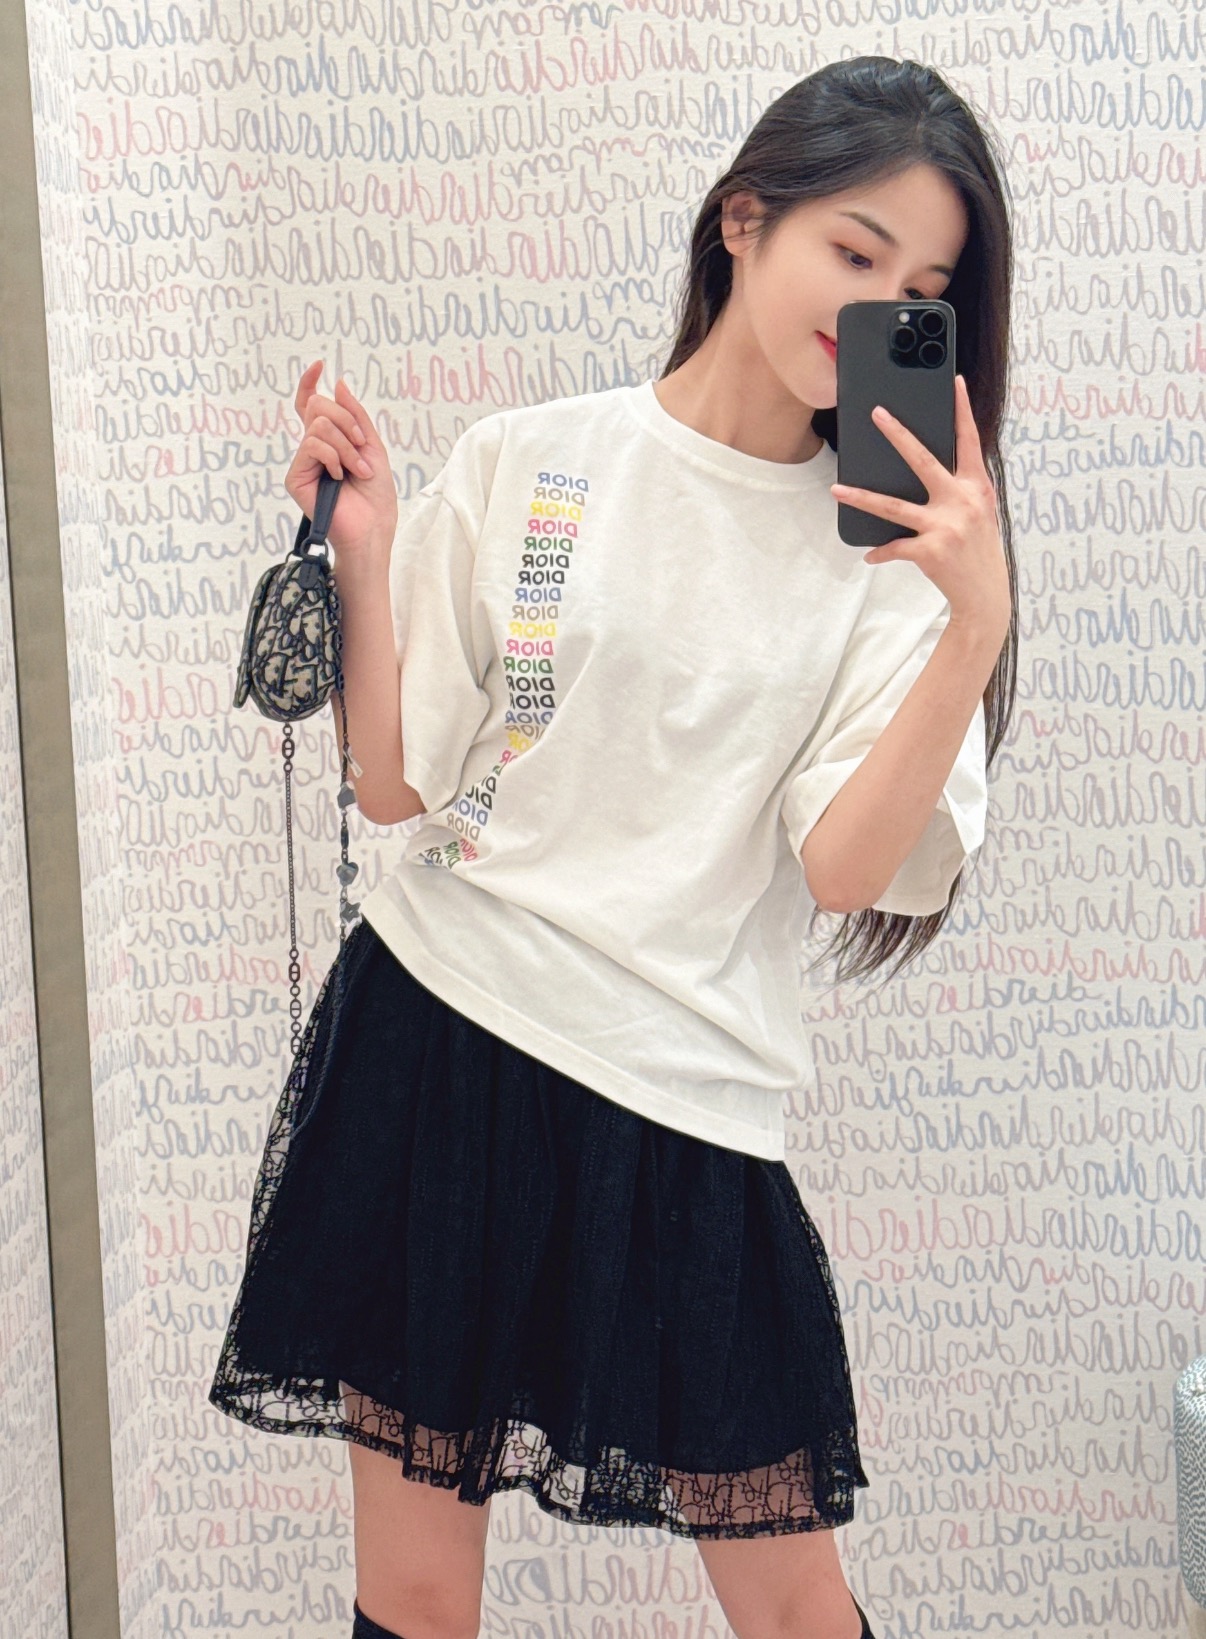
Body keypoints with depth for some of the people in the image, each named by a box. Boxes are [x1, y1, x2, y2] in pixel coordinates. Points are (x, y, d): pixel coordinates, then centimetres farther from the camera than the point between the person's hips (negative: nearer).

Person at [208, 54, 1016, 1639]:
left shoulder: (893, 542, 3)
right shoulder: (526, 466, 1)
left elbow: (842, 870, -10)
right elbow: (395, 788, 1)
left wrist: (980, 628, -20)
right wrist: (364, 549, -9)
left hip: (681, 1101, 1)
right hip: (433, 1047, 0)